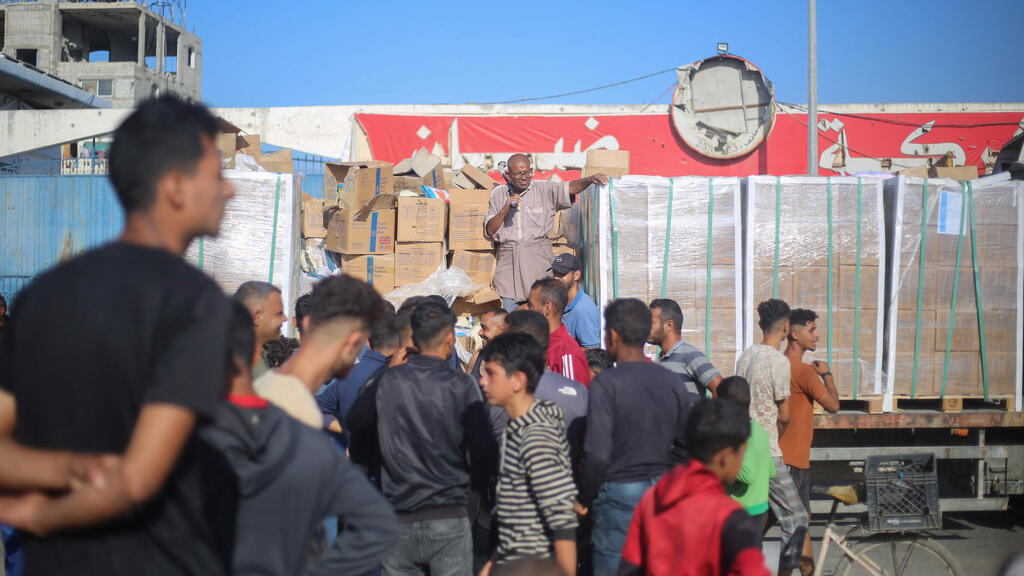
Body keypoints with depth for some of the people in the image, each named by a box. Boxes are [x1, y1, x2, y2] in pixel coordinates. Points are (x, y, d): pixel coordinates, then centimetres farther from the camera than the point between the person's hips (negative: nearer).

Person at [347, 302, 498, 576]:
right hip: (449, 521, -2)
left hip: (398, 522, 2)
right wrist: (476, 480, 8)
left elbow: (354, 422, 12)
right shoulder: (462, 385, -8)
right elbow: (484, 450, -11)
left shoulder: (387, 381, -2)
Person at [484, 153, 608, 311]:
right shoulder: (498, 194, 11)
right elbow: (489, 230, 8)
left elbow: (569, 188, -12)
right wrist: (505, 209, -6)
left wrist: (590, 179, -30)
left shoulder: (544, 189, 5)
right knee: (510, 317, 2)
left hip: (538, 257, -2)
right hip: (508, 260, 2)